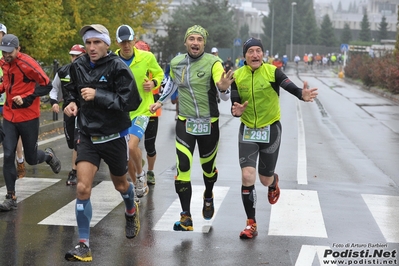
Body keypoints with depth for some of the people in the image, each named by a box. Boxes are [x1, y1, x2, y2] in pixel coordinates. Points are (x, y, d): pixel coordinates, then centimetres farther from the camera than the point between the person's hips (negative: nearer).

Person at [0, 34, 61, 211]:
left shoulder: (27, 64, -17)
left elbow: (46, 85, -15)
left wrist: (26, 98, -21)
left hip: (28, 118, -5)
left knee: (31, 159, 8)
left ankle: (48, 155, 43)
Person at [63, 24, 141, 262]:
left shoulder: (117, 67, -15)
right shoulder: (78, 66, -1)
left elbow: (131, 101, -21)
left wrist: (98, 96, -27)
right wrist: (72, 102, -4)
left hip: (115, 136, -2)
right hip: (87, 136, 3)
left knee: (120, 184, 19)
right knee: (83, 188, -11)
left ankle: (132, 211, 54)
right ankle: (84, 245, -5)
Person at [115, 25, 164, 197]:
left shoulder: (147, 57, -8)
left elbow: (159, 74, 9)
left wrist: (153, 83, -12)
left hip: (141, 111, -2)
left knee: (132, 146, -23)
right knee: (127, 154, 8)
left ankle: (141, 174, 6)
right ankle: (138, 184, 30)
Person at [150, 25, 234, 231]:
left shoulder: (213, 63, -13)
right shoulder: (176, 63, -1)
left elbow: (224, 96, -22)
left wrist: (223, 89, -43)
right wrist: (160, 101, 22)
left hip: (209, 123, -1)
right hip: (184, 122, 2)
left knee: (208, 167, 15)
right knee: (183, 167, -11)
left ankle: (208, 197, 47)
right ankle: (186, 217, -6)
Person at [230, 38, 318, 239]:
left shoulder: (273, 72, -14)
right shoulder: (237, 76, -5)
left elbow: (290, 87, -30)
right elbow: (235, 105, -2)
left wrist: (303, 95, -53)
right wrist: (236, 111, -26)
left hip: (271, 130, -1)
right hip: (247, 131, 1)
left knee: (265, 180, 10)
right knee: (247, 176, -11)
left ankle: (273, 182, 51)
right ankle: (251, 224, 2)